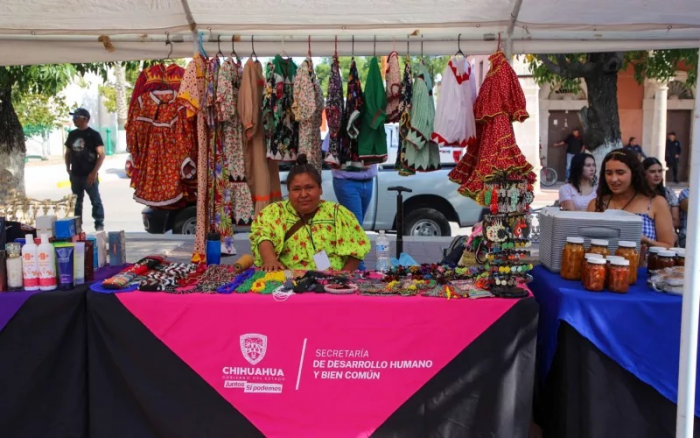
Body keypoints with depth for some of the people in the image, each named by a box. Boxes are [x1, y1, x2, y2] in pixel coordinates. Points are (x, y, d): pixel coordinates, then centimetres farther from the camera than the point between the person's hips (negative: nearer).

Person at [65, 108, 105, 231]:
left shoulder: (94, 135, -7)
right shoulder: (72, 134, 9)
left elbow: (101, 155, -10)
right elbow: (68, 152, 19)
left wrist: (94, 172, -16)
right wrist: (68, 168, 8)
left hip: (89, 175, -6)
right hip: (75, 175, 6)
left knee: (96, 201, 0)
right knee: (76, 202, 13)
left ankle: (99, 225, 7)